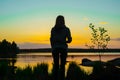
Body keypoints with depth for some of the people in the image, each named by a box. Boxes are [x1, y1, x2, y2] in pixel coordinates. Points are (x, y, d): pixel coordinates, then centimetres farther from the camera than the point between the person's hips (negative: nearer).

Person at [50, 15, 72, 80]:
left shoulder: (53, 29, 3)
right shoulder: (66, 29, -2)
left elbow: (51, 40, 1)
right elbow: (69, 40, -4)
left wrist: (53, 49, 10)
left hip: (55, 48, 2)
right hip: (63, 48, -1)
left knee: (56, 65, 10)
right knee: (62, 66, 5)